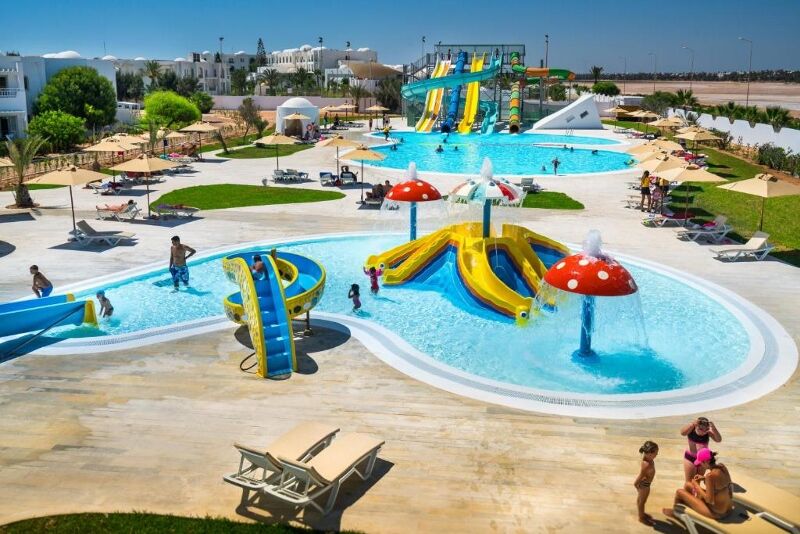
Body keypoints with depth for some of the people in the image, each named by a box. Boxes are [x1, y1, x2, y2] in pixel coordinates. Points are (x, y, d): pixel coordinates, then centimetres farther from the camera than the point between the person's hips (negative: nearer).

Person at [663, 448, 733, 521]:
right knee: (687, 485, 19)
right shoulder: (722, 466, -6)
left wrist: (696, 485, -11)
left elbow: (709, 499, -25)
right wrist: (704, 478, 5)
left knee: (680, 492, 5)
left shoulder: (711, 475, -31)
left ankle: (675, 512, 35)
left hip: (715, 513, -8)